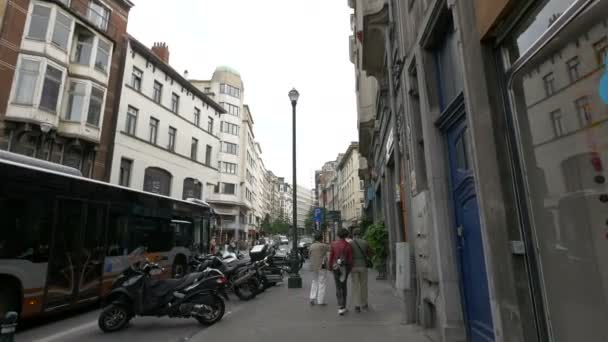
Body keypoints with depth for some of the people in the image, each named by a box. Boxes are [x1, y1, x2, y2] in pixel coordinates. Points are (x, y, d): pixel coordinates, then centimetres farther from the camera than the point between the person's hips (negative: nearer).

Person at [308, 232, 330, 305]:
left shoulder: (311, 246, 4)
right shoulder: (323, 246, -13)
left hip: (313, 267, 5)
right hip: (322, 266, -5)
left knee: (314, 282, 19)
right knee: (321, 283, 3)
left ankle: (312, 298, 10)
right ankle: (320, 301, 5)